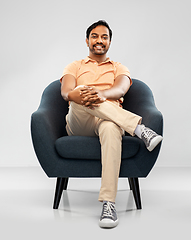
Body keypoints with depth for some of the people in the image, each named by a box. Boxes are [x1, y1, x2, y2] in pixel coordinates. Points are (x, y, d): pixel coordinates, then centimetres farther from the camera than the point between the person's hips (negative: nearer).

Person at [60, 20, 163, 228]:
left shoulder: (119, 69, 23)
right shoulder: (74, 67, 24)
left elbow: (120, 90, -2)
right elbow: (66, 91, 1)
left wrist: (102, 94, -28)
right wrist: (79, 95, -26)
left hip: (108, 119, 0)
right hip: (78, 125, 1)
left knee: (111, 129, -41)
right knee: (83, 91, -34)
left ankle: (108, 203, -48)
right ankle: (139, 128, -39)